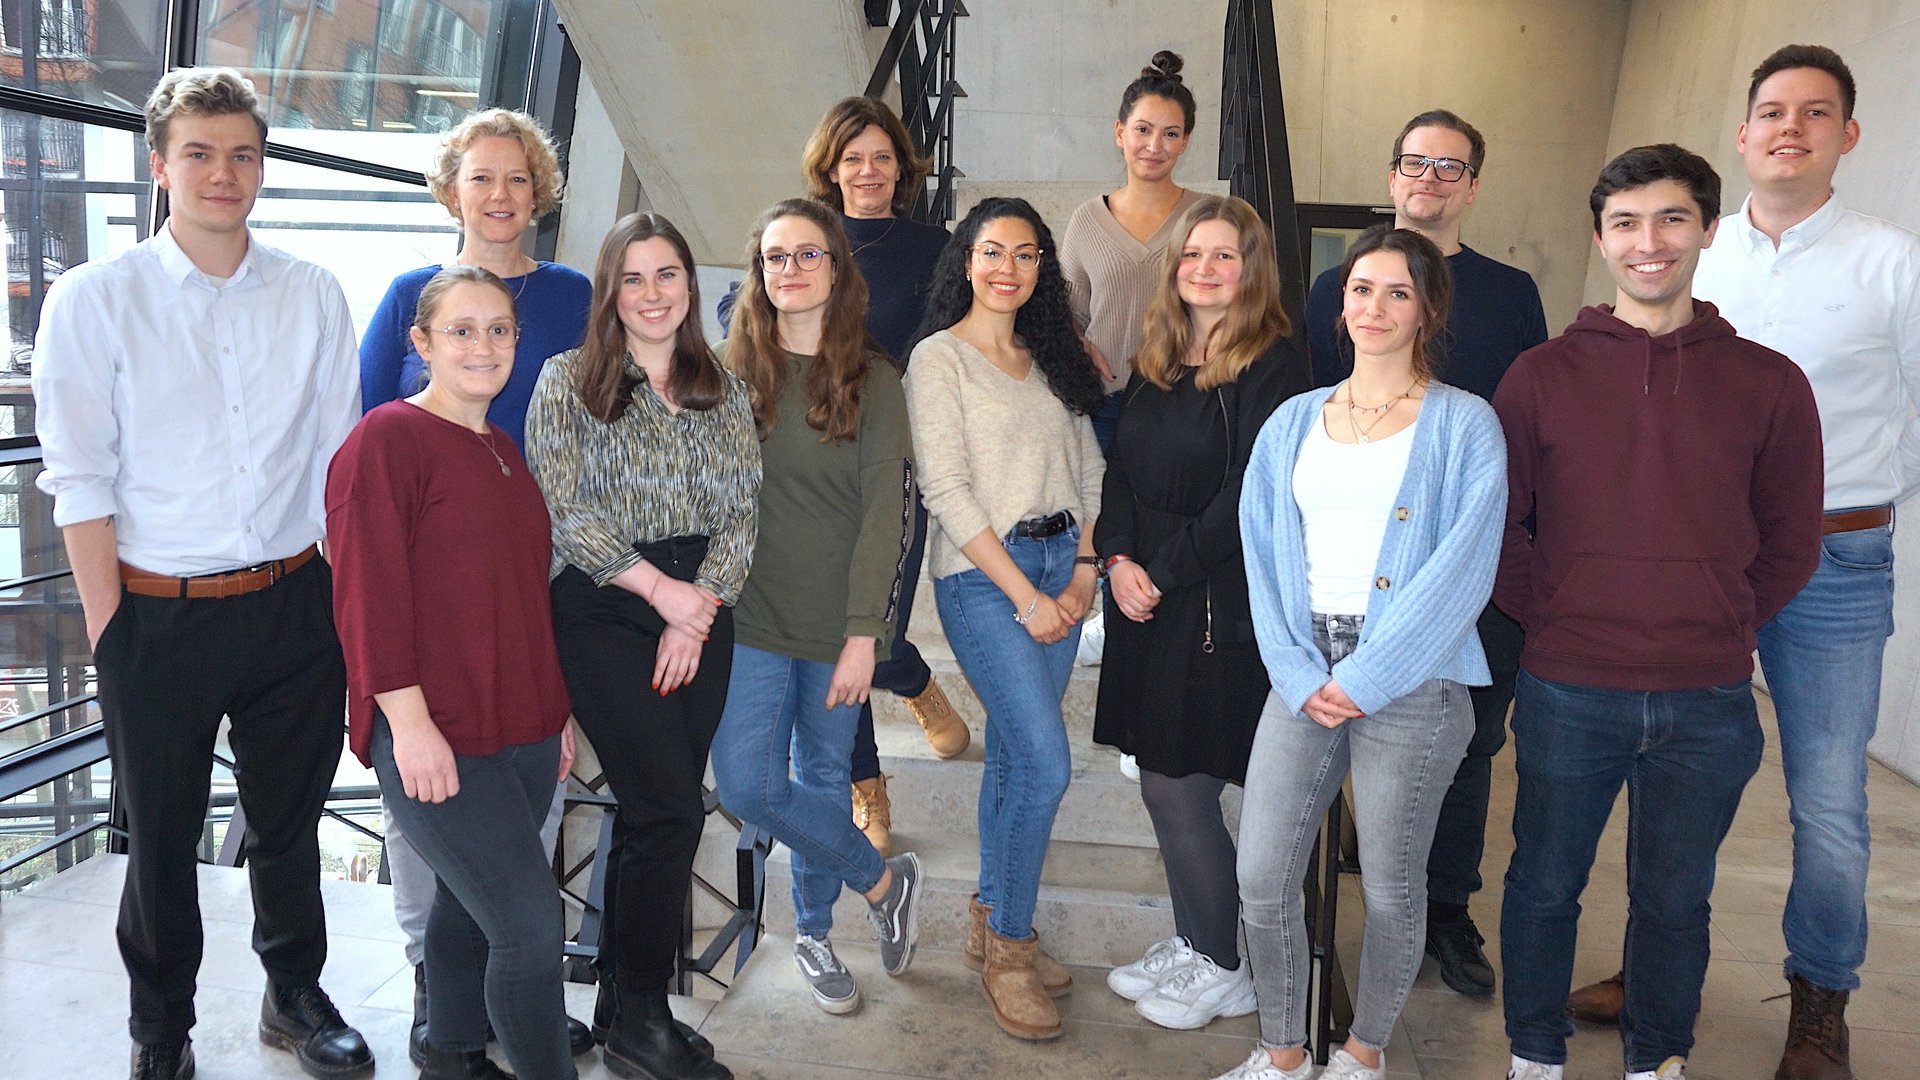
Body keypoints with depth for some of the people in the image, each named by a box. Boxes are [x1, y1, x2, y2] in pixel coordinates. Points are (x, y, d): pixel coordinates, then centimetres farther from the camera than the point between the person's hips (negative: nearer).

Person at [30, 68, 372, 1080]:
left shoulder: (313, 295, 3)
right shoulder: (93, 299, -5)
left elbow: (340, 460, 6)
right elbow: (80, 483, -6)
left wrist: (348, 602, 4)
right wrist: (110, 632, -9)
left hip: (293, 606, 2)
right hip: (159, 617, -2)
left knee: (291, 820, 17)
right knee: (161, 838, 12)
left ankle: (294, 994, 38)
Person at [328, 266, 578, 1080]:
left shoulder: (503, 453, 15)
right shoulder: (387, 440, -10)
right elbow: (368, 592, -15)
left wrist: (557, 710, 20)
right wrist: (410, 720, -19)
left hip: (522, 730, 8)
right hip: (436, 737, -8)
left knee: (470, 906, 18)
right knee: (530, 922, -8)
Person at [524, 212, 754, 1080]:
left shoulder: (724, 391, 12)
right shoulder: (568, 381, 2)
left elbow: (741, 513, 6)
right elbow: (562, 510, -7)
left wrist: (697, 615, -7)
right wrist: (659, 589, -11)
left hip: (700, 612, 4)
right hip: (602, 610, -4)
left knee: (651, 810, 6)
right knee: (671, 806, -12)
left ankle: (621, 1001, 21)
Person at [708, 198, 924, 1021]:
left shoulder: (872, 379, -2)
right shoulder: (733, 371, 3)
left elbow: (889, 511, -6)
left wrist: (863, 634, -12)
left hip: (839, 621, -1)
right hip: (752, 616, 1)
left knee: (823, 776, 10)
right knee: (748, 786, -6)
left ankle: (813, 935, 32)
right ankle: (882, 880, 16)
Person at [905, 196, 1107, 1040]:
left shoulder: (1050, 359, 14)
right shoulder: (939, 357, -5)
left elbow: (1089, 470, 12)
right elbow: (946, 492, -11)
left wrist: (1083, 572, -1)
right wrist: (1023, 595, -13)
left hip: (1062, 567, 6)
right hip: (982, 575, -6)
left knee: (1014, 754, 12)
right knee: (1045, 765, -10)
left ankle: (994, 923, 26)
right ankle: (1007, 947, 7)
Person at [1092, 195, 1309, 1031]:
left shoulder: (1273, 364, -9)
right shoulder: (1156, 363, 13)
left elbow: (1247, 497, -15)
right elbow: (1121, 469, 11)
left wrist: (1165, 571, -12)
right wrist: (1119, 559, -5)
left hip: (1221, 609, -7)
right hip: (1148, 605, 7)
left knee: (1178, 788, -1)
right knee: (1165, 786, 13)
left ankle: (1223, 970, 18)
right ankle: (1189, 944, 30)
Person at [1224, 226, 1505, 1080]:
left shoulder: (1464, 426, -1)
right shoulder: (1294, 423, 11)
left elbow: (1461, 568, -10)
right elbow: (1264, 556, 6)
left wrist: (1366, 678, -14)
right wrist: (1298, 674, -6)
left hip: (1411, 681, -3)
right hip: (1303, 675, 4)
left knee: (1391, 886, 7)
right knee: (1262, 877, 2)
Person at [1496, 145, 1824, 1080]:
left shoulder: (1768, 382, 1)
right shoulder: (1542, 375, -1)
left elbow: (1790, 542, 8)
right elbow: (1498, 525, 3)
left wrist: (1722, 628, 0)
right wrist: (1553, 616, -5)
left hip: (1708, 703, 1)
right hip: (1567, 692, -1)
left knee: (1674, 900, 16)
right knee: (1545, 886, 14)